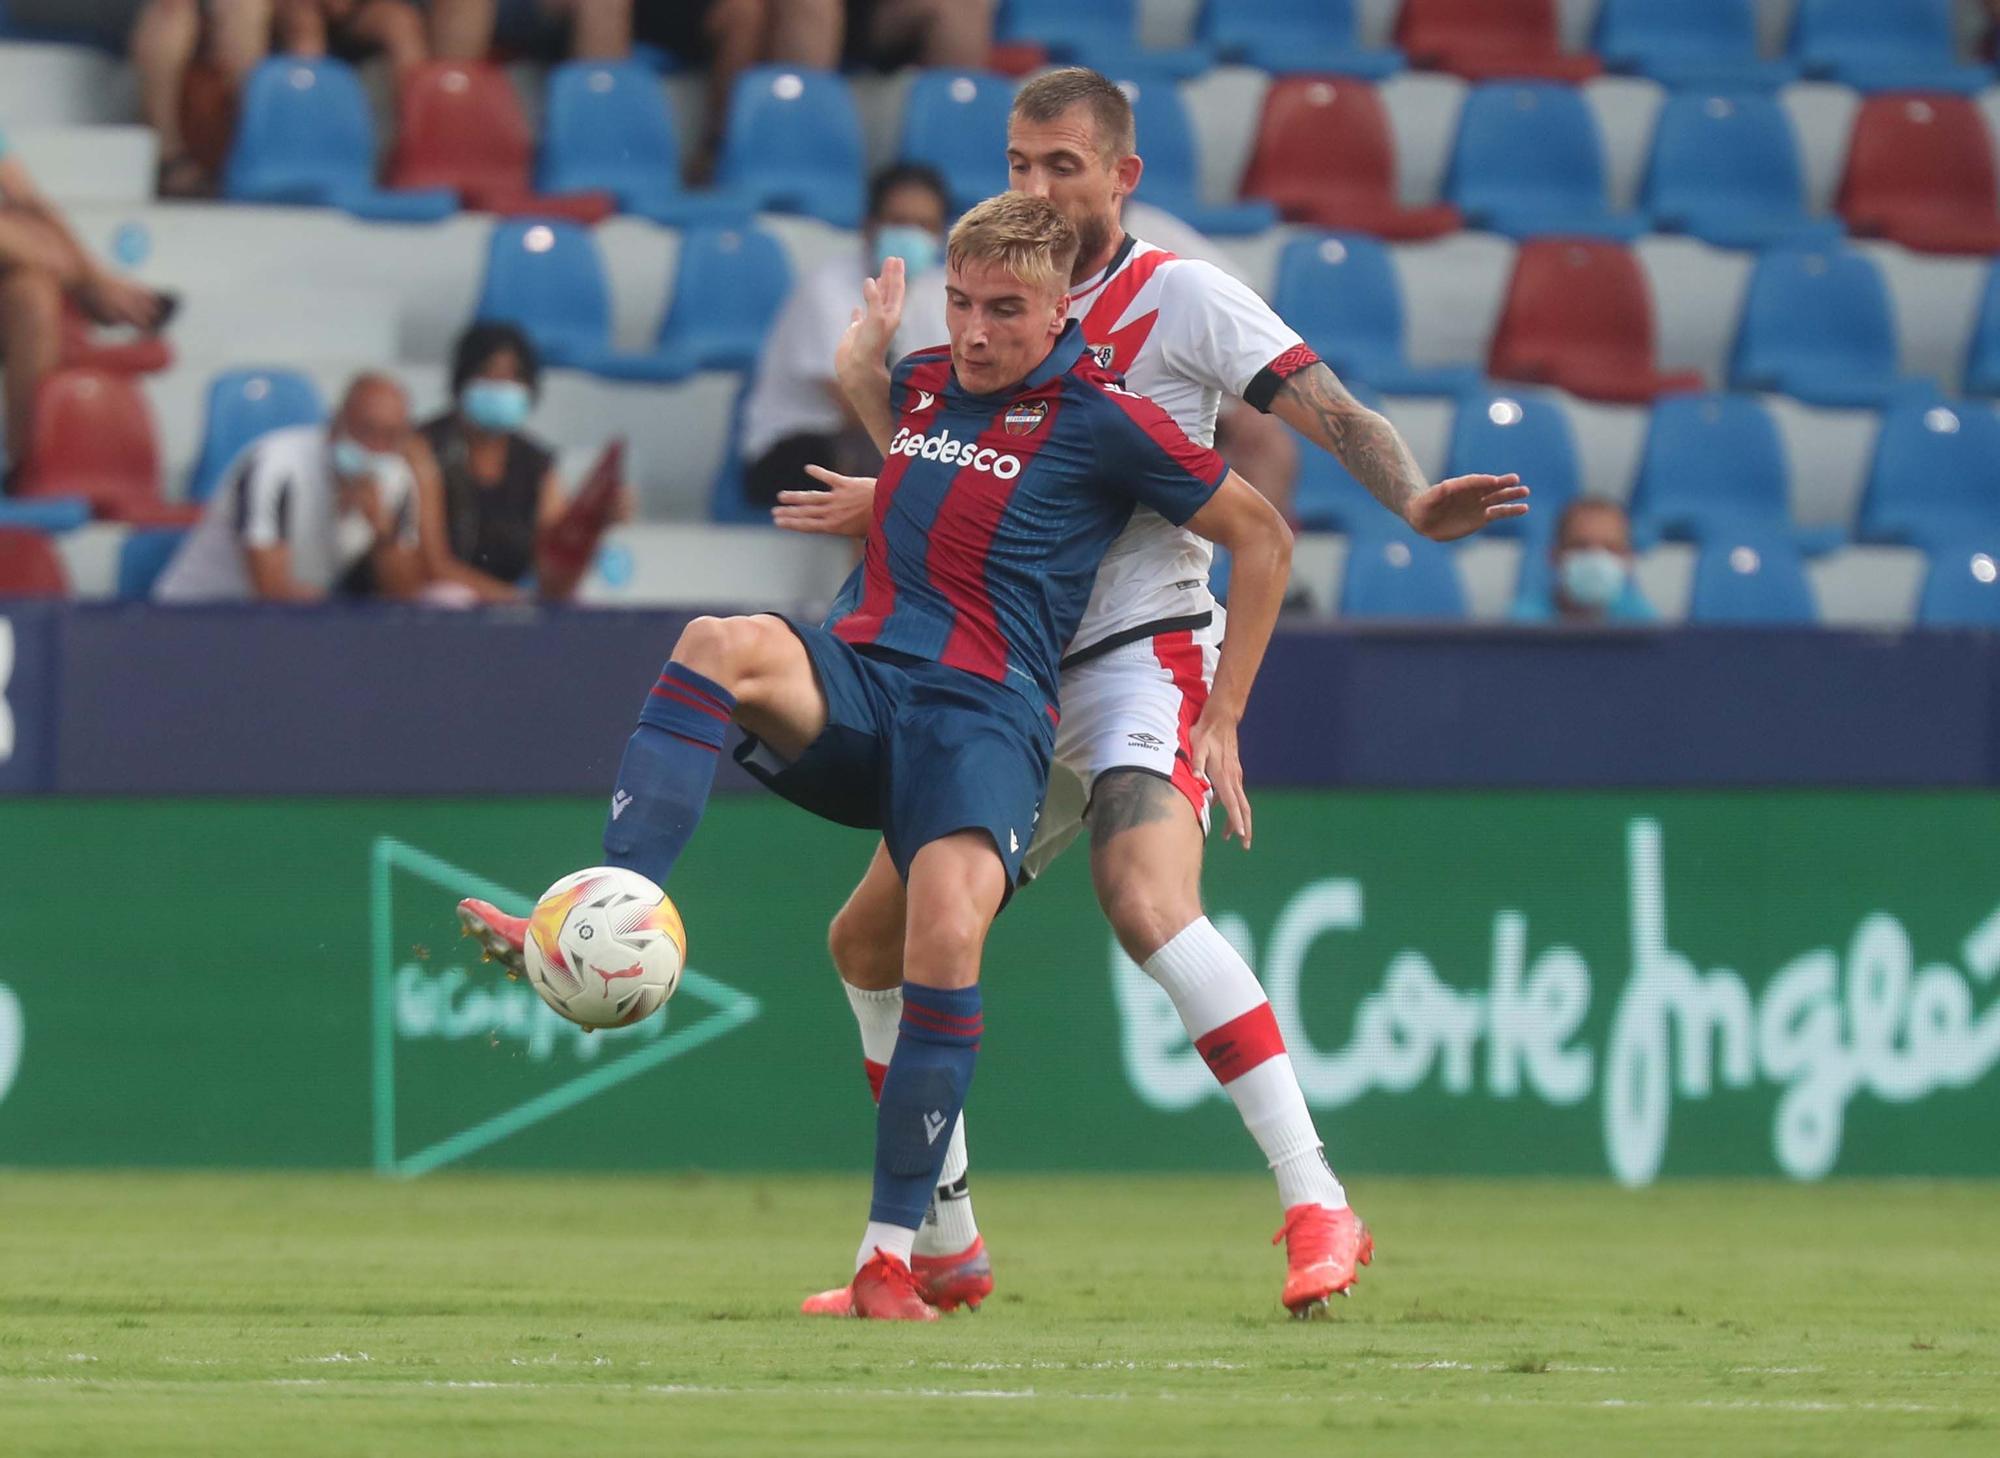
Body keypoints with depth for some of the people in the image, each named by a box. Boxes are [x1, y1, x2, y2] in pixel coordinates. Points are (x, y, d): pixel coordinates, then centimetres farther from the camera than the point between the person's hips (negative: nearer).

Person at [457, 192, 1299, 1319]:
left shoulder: (1099, 422, 1)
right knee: (723, 645, -31)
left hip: (988, 710, -5)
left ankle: (892, 1256, -21)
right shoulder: (923, 385, 18)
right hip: (855, 682, 5)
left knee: (948, 935, -31)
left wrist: (1220, 720, 9)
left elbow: (1264, 538, 9)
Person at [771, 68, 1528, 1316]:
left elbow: (1323, 407, -13)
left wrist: (1412, 499, -29)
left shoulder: (1180, 297, -5)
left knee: (1147, 901, -32)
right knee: (872, 942, 9)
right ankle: (946, 1246, 23)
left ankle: (1318, 1209, -32)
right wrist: (874, 377, 12)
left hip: (1144, 656, -8)